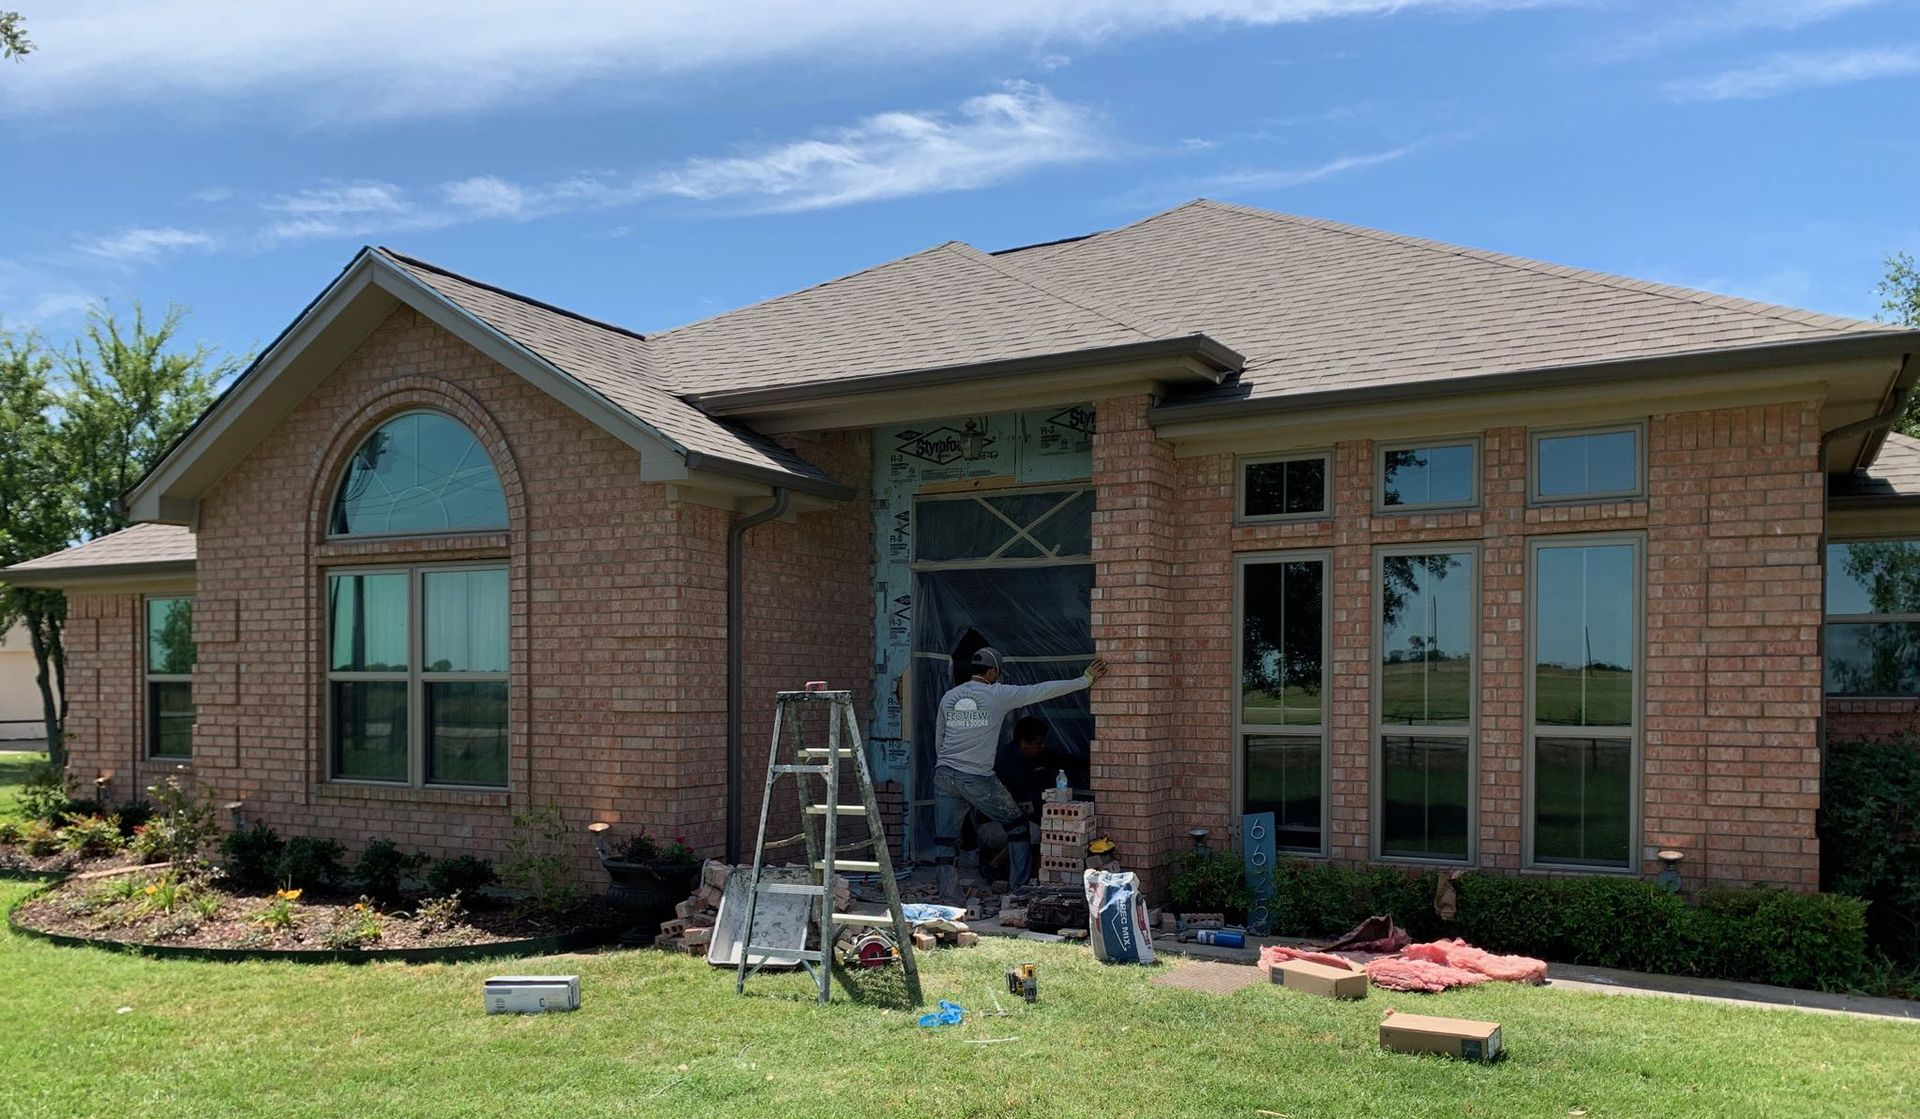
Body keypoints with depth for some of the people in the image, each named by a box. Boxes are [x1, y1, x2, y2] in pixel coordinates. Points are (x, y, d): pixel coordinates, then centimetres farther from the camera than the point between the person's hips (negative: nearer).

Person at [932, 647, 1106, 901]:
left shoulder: (949, 697, 11)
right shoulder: (998, 695, -3)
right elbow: (1044, 690, -1)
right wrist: (1085, 680, 6)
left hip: (944, 775, 5)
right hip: (977, 779, -4)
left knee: (945, 842, 7)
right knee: (1017, 823, 14)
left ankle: (950, 899, 5)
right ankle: (1019, 886, 16)